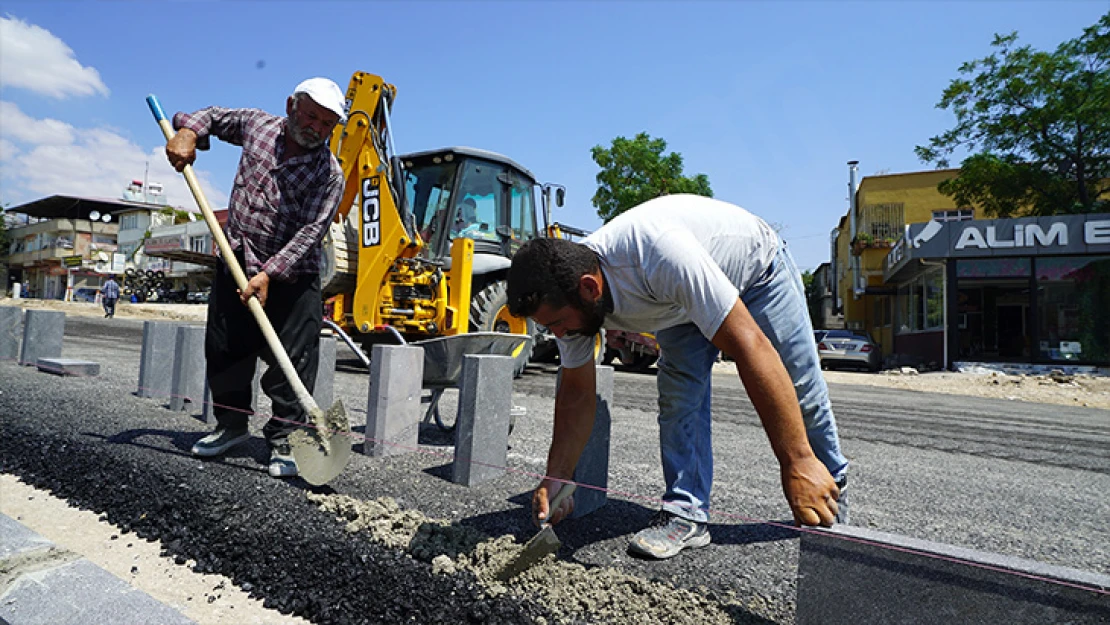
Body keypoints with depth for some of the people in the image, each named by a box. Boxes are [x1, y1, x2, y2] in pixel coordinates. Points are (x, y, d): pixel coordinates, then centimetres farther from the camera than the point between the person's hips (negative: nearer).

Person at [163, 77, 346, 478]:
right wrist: (188, 131, 4)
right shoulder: (257, 125, 4)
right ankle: (231, 425, 30)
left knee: (293, 362, -8)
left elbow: (309, 232, -18)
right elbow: (216, 117, 25)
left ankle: (283, 441, 6)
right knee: (224, 350, 11)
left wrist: (269, 274, -26)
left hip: (292, 276, -4)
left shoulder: (329, 174, -11)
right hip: (236, 262, 5)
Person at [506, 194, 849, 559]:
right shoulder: (567, 289, -24)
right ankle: (686, 515, -1)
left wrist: (798, 461, -43)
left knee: (801, 390, 4)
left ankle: (833, 487, 28)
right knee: (678, 398, -12)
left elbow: (750, 345, -45)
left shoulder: (660, 253, -46)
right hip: (682, 300, 4)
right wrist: (555, 479, -19)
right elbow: (576, 392, -13)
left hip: (755, 267, -4)